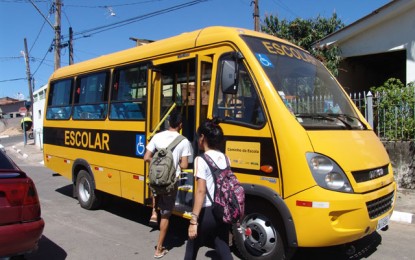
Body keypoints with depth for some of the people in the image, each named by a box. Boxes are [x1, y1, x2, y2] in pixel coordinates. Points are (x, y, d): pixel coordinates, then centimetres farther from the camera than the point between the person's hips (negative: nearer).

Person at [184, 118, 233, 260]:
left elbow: (201, 191, -20)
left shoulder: (202, 160, -14)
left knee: (192, 248, 17)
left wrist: (193, 220, -19)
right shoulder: (225, 158, 6)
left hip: (207, 212, -6)